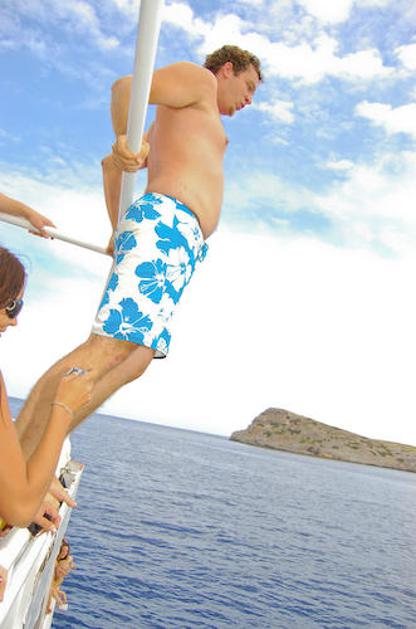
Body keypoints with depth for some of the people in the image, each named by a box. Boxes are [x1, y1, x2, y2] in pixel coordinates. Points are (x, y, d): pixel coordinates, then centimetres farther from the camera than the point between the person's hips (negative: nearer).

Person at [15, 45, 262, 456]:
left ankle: (28, 459, -8)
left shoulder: (167, 128, 39)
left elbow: (110, 164, 38)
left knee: (134, 362, -3)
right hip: (168, 221, -9)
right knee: (111, 347, -23)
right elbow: (127, 86, -6)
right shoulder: (198, 78, 13)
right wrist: (124, 140, -25)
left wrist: (119, 232, 34)